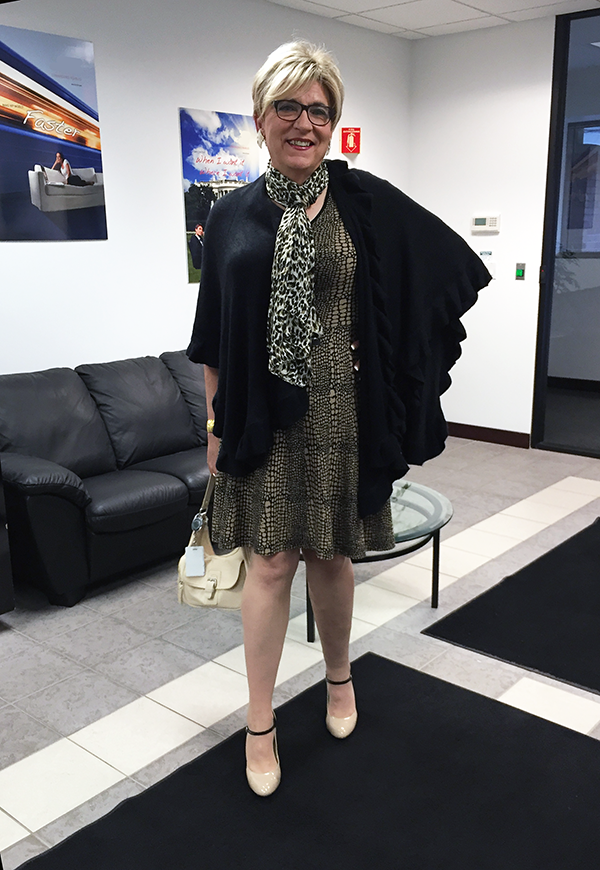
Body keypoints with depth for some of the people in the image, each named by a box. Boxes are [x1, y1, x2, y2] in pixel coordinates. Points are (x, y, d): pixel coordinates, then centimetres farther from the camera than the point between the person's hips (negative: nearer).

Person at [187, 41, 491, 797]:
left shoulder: (368, 202, 0)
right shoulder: (233, 216, 3)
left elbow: (454, 267, 7)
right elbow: (213, 337, 6)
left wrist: (398, 361, 5)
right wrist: (214, 424, 4)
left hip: (340, 414, 0)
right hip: (264, 417, 0)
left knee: (330, 556, 11)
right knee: (270, 562, 3)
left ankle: (339, 677, 38)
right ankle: (259, 725, 19)